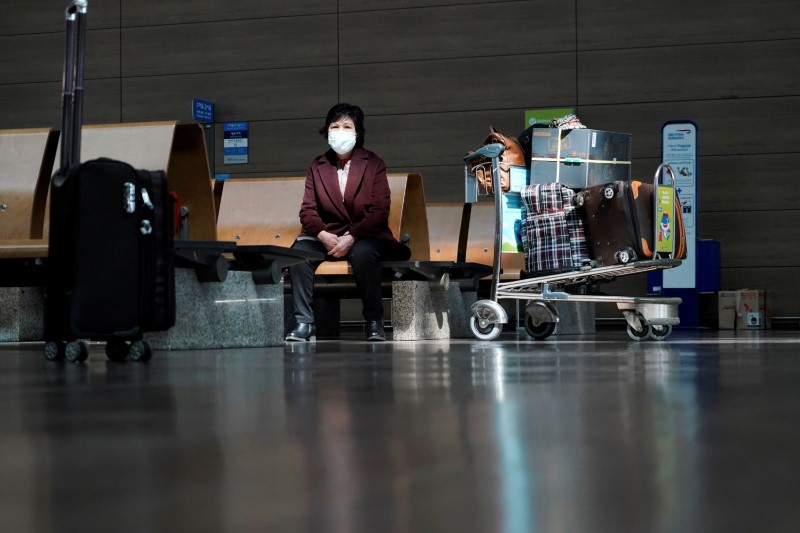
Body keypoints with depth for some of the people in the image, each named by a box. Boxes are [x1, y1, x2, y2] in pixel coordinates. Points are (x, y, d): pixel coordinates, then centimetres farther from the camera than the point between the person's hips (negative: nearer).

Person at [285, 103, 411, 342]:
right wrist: (323, 236, -18)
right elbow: (308, 210, 3)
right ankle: (304, 322, -24)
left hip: (365, 236, -2)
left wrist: (351, 238, -19)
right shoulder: (317, 166, 11)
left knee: (362, 254, -37)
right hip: (327, 236, 3)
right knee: (298, 251, -27)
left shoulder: (373, 163, 4)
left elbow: (380, 211, -5)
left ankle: (374, 322, -21)